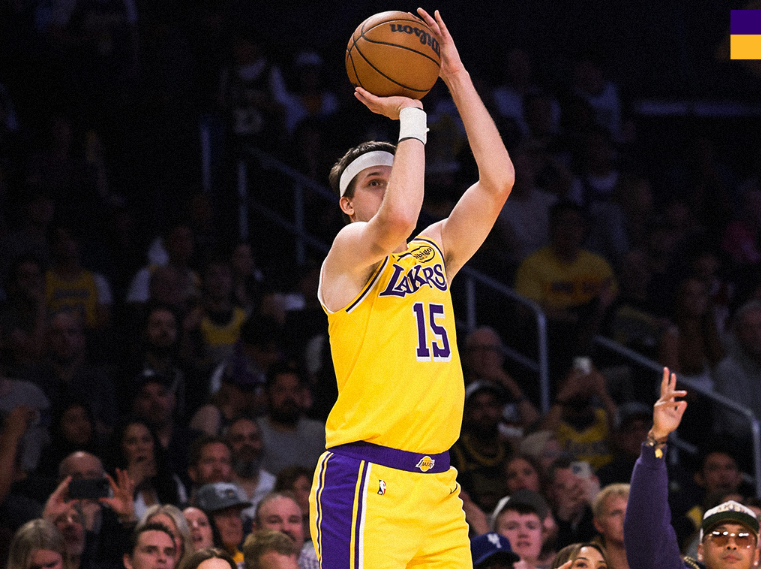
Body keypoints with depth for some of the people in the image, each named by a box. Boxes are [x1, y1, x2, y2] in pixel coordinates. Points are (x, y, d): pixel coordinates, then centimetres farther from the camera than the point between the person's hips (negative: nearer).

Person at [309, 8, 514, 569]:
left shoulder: (436, 252, 18)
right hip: (367, 482, -7)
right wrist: (410, 118, -11)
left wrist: (457, 78, 8)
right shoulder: (349, 254, -2)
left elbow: (498, 180, 10)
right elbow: (397, 218, -24)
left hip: (437, 487, 7)